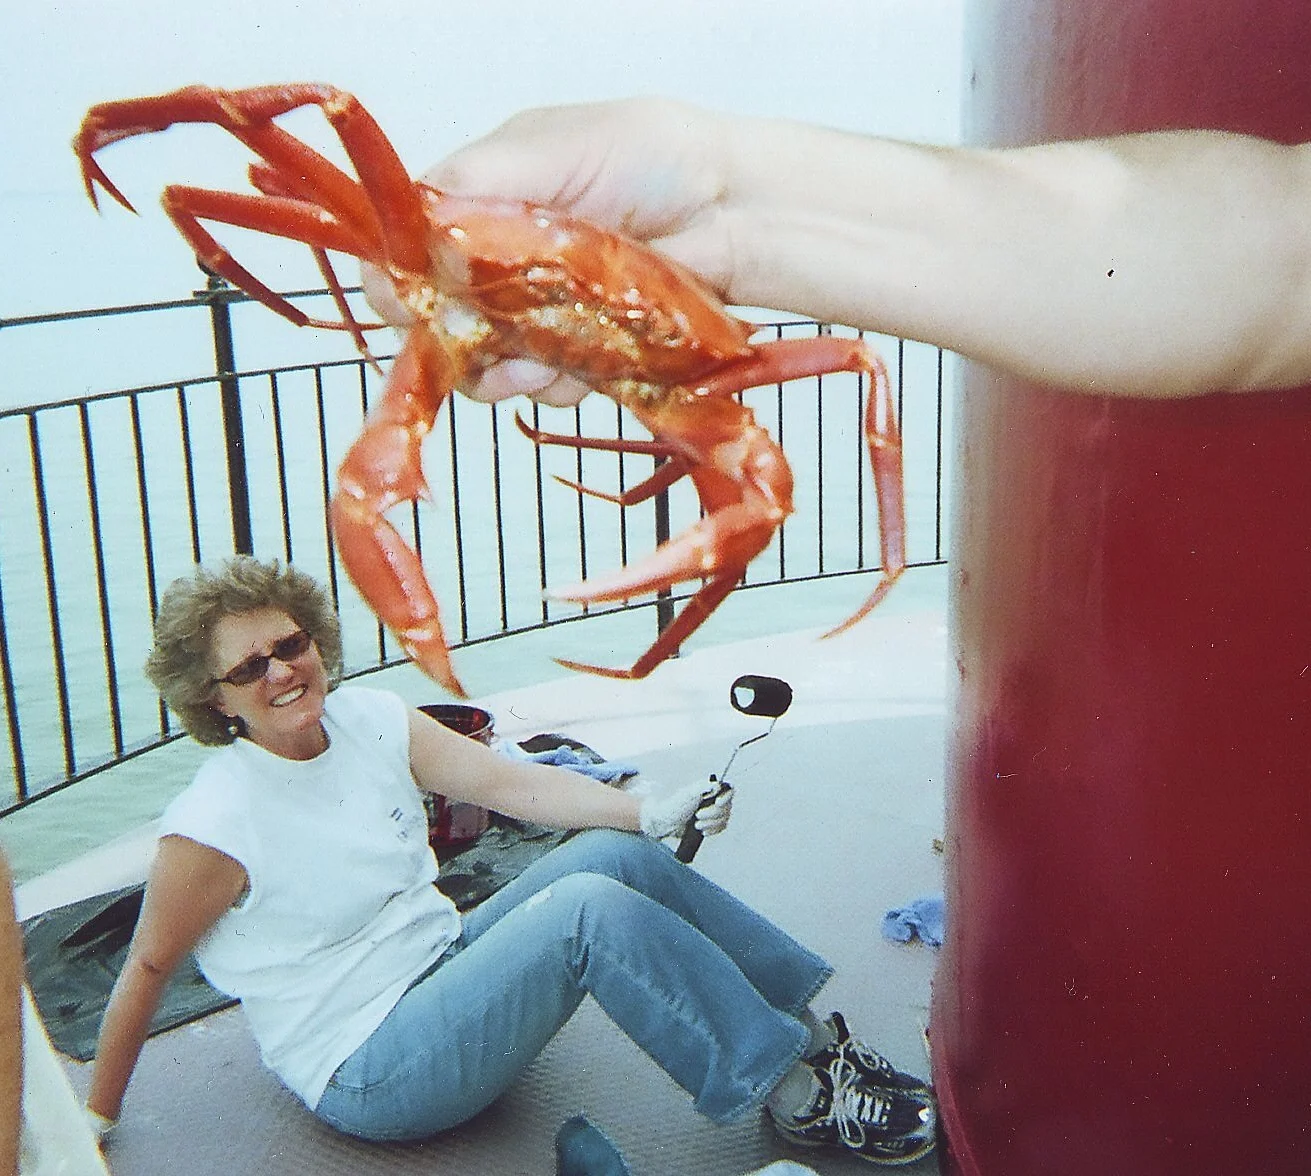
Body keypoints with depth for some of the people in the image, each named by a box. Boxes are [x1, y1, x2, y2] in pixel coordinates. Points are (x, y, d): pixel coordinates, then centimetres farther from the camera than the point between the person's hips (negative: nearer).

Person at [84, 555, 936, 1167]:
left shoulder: (371, 720, -1)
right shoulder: (212, 830, -19)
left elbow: (509, 782, -2)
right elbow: (147, 970, -8)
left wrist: (646, 811, -13)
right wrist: (96, 1122, -1)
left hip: (443, 964, 7)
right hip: (367, 1073, -7)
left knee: (615, 852, -13)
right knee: (588, 909, -27)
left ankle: (814, 1036, -6)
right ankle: (800, 1096, -18)